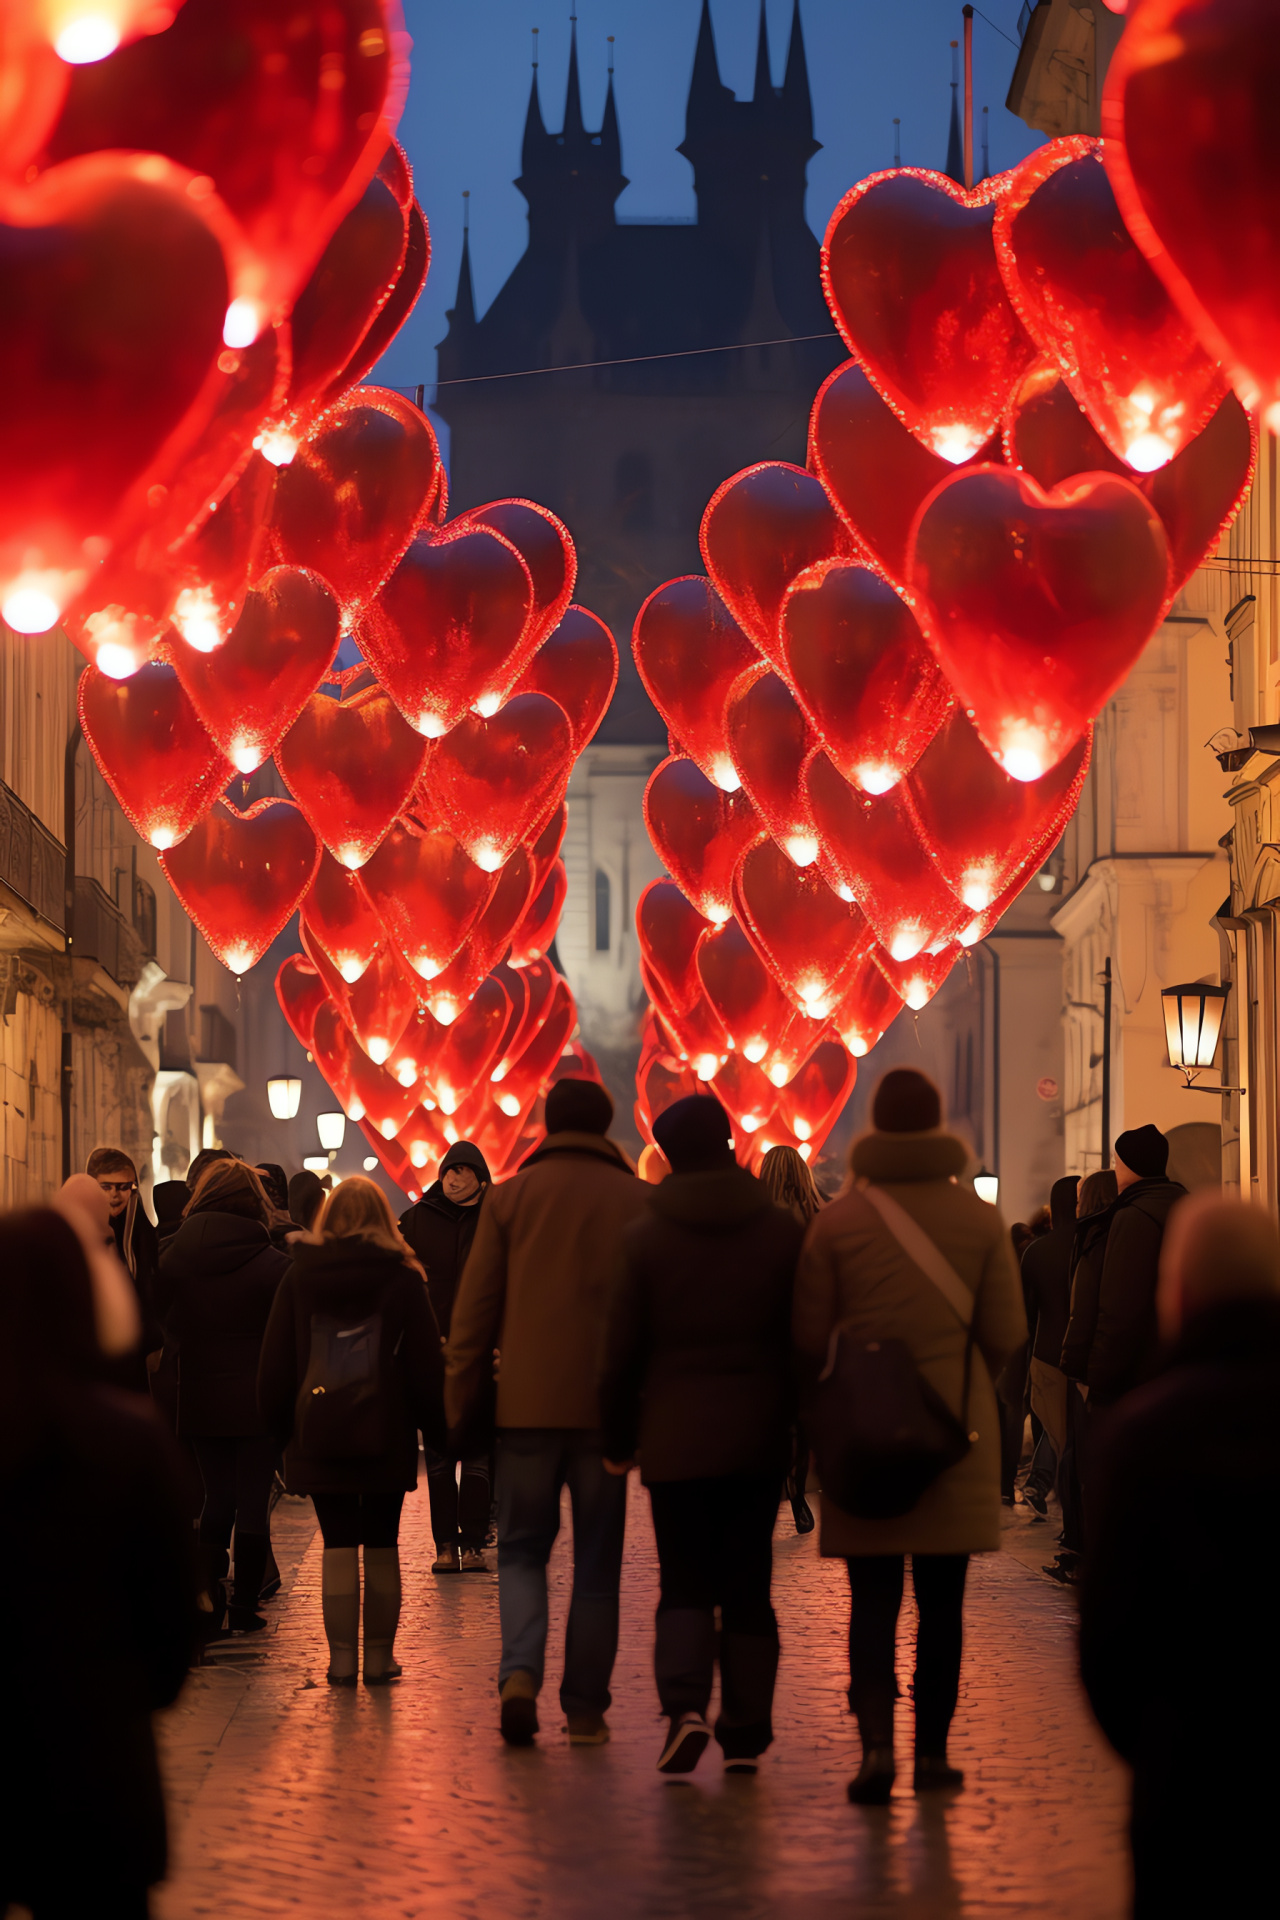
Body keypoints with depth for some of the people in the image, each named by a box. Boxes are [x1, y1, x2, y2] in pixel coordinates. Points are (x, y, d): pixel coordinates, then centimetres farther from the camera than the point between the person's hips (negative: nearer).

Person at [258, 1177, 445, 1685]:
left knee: (338, 1546, 4)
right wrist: (435, 1428, 6)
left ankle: (341, 1659, 1)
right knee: (382, 1546, 8)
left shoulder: (300, 1276, 1)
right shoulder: (401, 1278, -3)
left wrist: (280, 1424, 14)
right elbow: (426, 1361, -1)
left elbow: (276, 1362, 5)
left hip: (318, 1433, 1)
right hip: (386, 1434, -1)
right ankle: (380, 1658, 8)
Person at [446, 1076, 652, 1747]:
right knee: (596, 1564, 8)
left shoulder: (510, 1196, 2)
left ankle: (521, 1672, -11)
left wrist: (458, 1404, 7)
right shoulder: (641, 1201, 1)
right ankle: (585, 1709, 8)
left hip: (528, 1403, 0)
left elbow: (475, 1308, 1)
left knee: (522, 1547, 11)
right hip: (607, 1407, 0)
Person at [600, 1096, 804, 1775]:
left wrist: (617, 1437, 10)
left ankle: (685, 1703, -18)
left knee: (685, 1584, 5)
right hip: (759, 1435, 1)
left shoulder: (645, 1236, -3)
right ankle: (745, 1733, 9)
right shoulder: (782, 1230, 0)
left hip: (677, 1436, -1)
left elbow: (622, 1349, 0)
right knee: (748, 1586, 10)